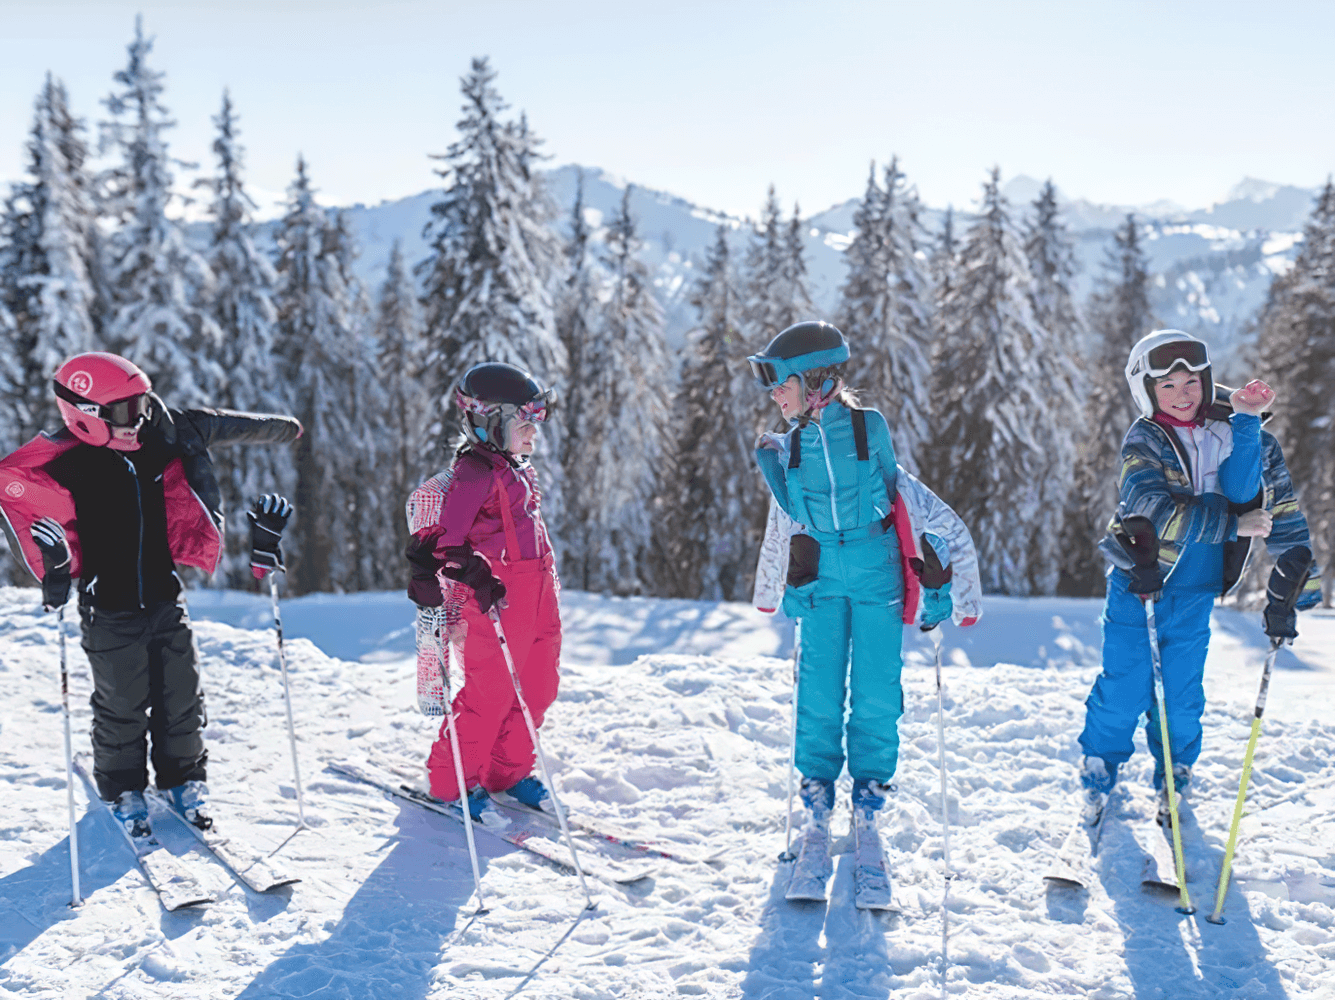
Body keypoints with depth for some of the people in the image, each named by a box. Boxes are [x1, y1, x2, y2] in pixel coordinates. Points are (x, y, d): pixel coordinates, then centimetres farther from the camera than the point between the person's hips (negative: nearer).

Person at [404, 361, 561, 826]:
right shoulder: (473, 474, -13)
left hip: (534, 599, 9)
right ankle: (452, 781, 10)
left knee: (538, 687, 11)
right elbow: (441, 540, -19)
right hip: (494, 600, -9)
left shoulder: (520, 473, 17)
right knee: (490, 693, -6)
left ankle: (509, 771, 27)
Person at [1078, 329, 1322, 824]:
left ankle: (1174, 782, 31)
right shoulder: (1143, 442, -11)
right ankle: (1098, 776, 25)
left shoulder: (1233, 432, -1)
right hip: (1137, 582, -2)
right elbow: (1157, 513, -24)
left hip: (1195, 592, 3)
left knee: (1182, 697, 9)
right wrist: (1232, 524, -23)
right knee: (1123, 691, 3)